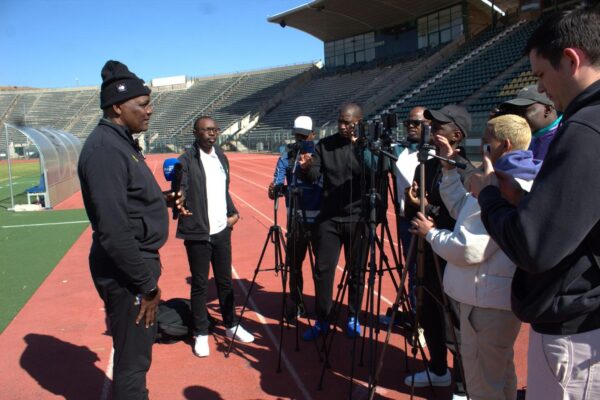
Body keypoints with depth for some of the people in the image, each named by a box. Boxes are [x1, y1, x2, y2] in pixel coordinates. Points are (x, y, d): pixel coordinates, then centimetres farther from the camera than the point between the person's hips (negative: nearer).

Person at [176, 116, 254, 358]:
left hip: (222, 230, 6)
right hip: (198, 233, -6)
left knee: (225, 281, 16)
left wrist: (233, 212, 7)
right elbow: (180, 192, -17)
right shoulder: (186, 160, -10)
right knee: (200, 285, 6)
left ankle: (230, 326, 32)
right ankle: (200, 334, 21)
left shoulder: (221, 157, 10)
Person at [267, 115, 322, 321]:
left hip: (319, 218, -2)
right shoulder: (286, 157, 3)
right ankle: (296, 304, 24)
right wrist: (274, 190, -31)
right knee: (294, 263, 8)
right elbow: (277, 184, -8)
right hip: (295, 218, 2)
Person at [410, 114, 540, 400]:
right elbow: (464, 209, 15)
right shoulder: (515, 182, 10)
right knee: (499, 371, 26)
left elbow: (468, 249, -28)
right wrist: (449, 168, 10)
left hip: (489, 300, -11)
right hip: (499, 294, 11)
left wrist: (430, 233, -12)